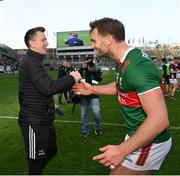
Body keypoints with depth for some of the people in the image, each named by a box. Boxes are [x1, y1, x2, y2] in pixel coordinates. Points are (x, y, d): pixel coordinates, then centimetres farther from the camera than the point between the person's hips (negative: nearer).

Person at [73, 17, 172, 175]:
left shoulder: (137, 66, -29)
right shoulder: (124, 61, 2)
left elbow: (159, 119, -33)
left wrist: (122, 150, -29)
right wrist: (93, 89, 15)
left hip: (149, 143, -9)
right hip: (139, 136, 9)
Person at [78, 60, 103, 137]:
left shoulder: (97, 70, -2)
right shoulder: (83, 70, 2)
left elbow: (99, 79, -18)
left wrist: (93, 70, -22)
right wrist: (82, 68, -21)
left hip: (94, 95, -2)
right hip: (84, 95, 2)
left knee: (96, 112, -10)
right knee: (84, 113, 8)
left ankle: (97, 128, 17)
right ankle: (85, 130, 25)